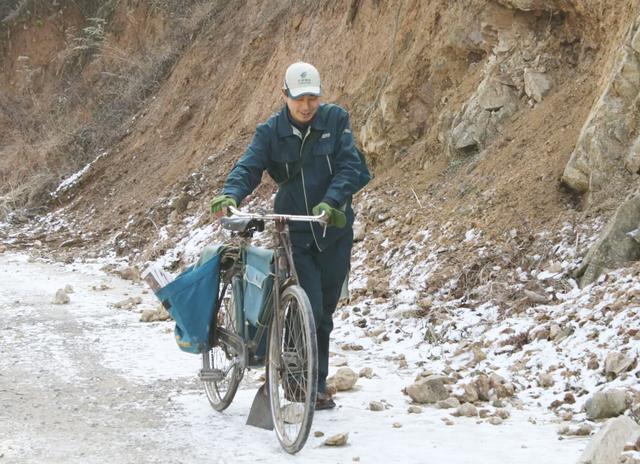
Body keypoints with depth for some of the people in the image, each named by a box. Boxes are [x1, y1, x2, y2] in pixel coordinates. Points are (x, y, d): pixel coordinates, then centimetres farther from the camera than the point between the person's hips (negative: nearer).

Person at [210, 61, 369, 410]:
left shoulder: (336, 120, -2)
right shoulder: (271, 132, -3)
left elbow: (349, 166, -10)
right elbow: (248, 167, -14)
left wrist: (331, 202, -27)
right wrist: (230, 195, -36)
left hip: (335, 230, 2)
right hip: (294, 234, -1)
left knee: (324, 312, 10)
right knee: (310, 311, -13)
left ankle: (316, 386, 24)